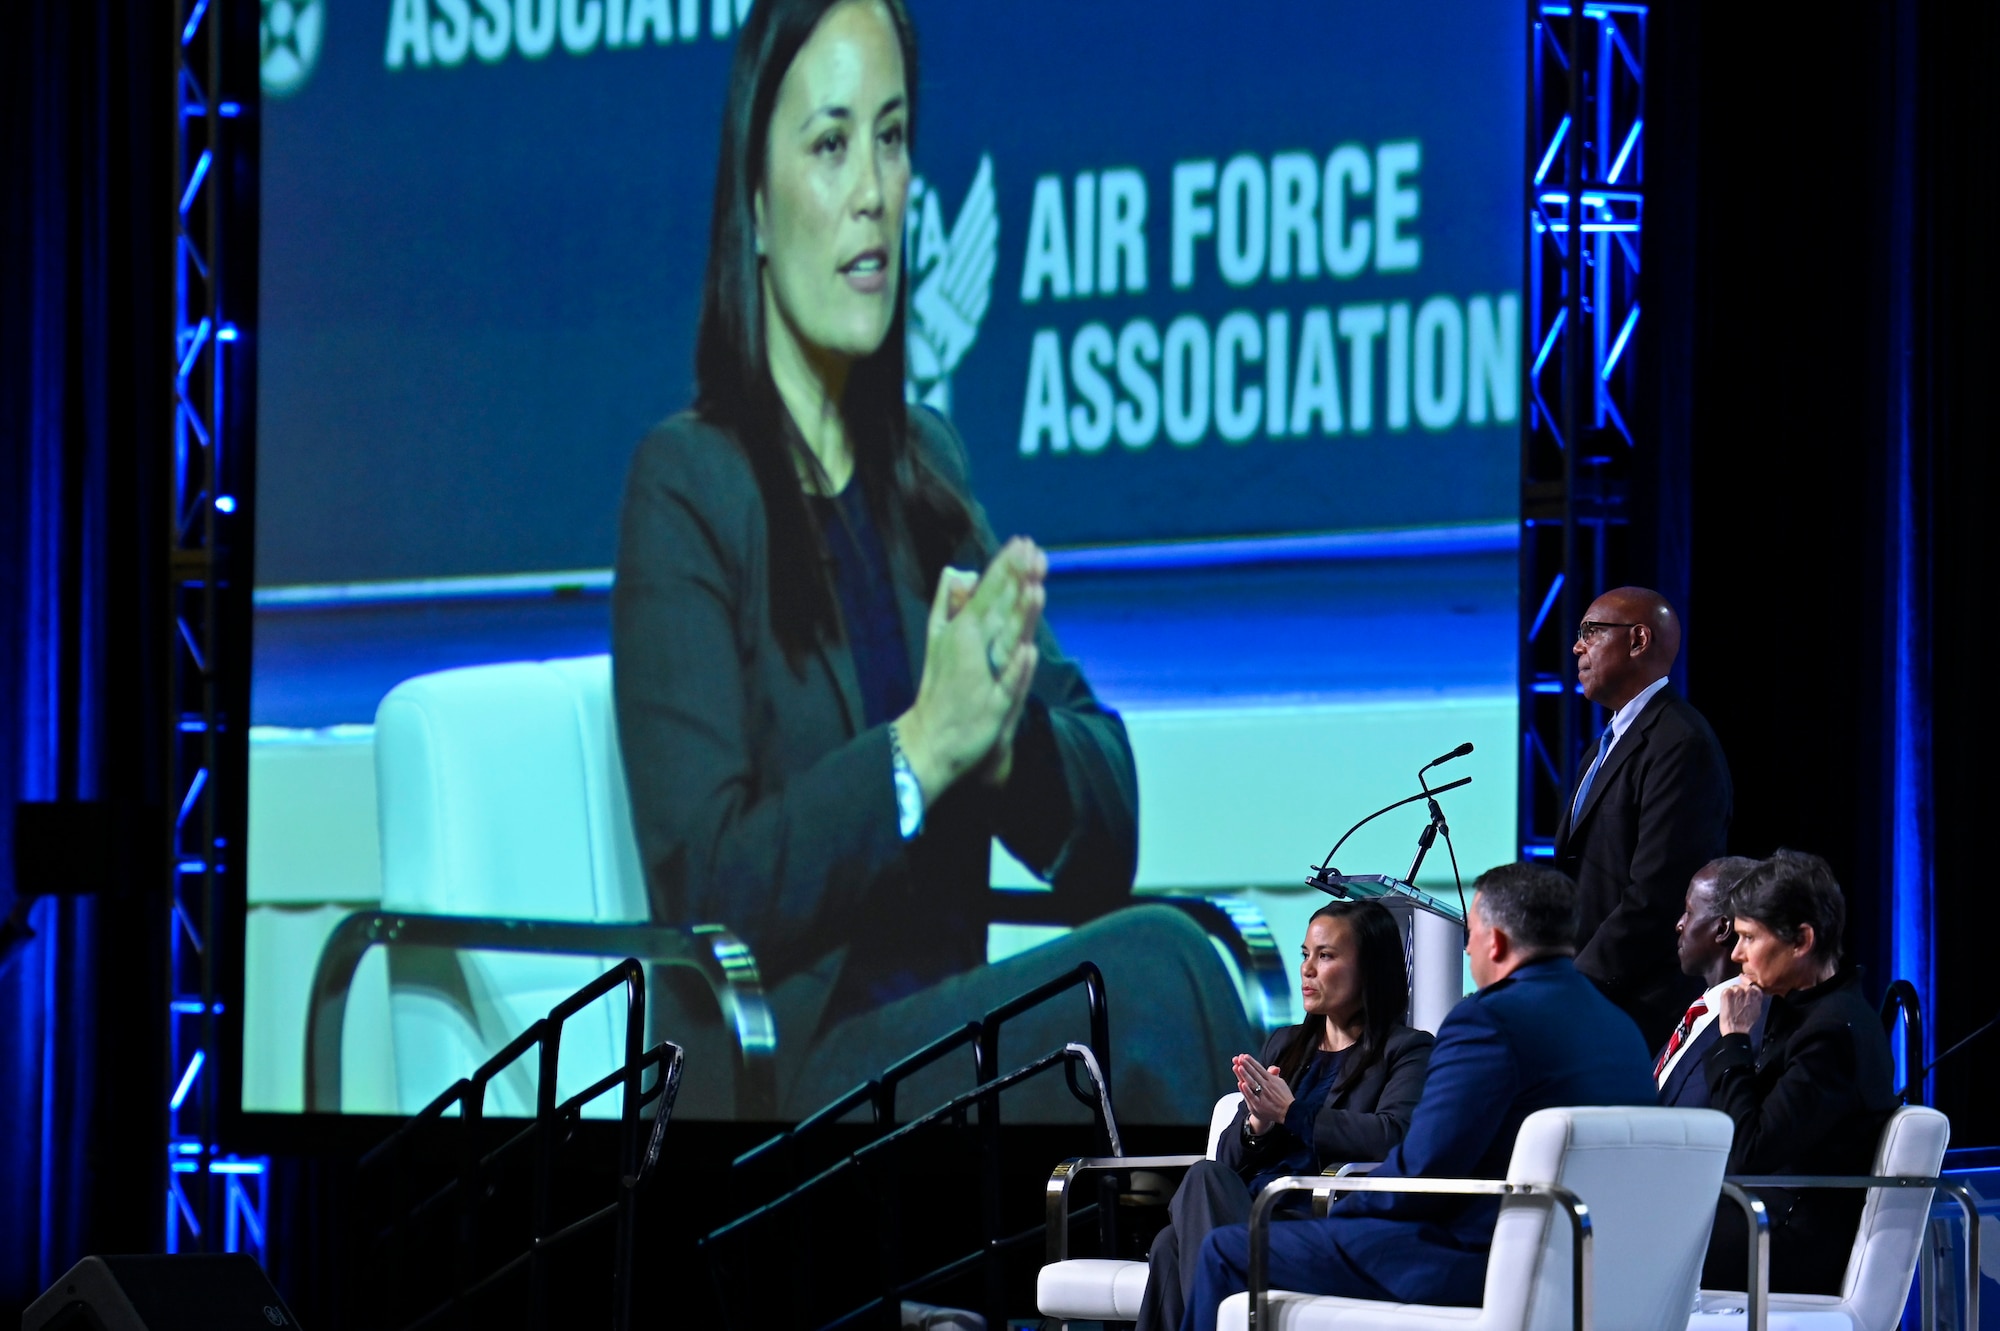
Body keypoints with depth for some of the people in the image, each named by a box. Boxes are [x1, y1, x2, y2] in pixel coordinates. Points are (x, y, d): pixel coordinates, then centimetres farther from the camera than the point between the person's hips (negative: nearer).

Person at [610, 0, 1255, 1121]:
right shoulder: (687, 488, -1)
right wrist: (920, 748, -20)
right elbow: (705, 892, -11)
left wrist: (1009, 731, -7)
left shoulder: (926, 470, 19)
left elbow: (1106, 841, 14)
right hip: (789, 1083, -6)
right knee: (1151, 972, -30)